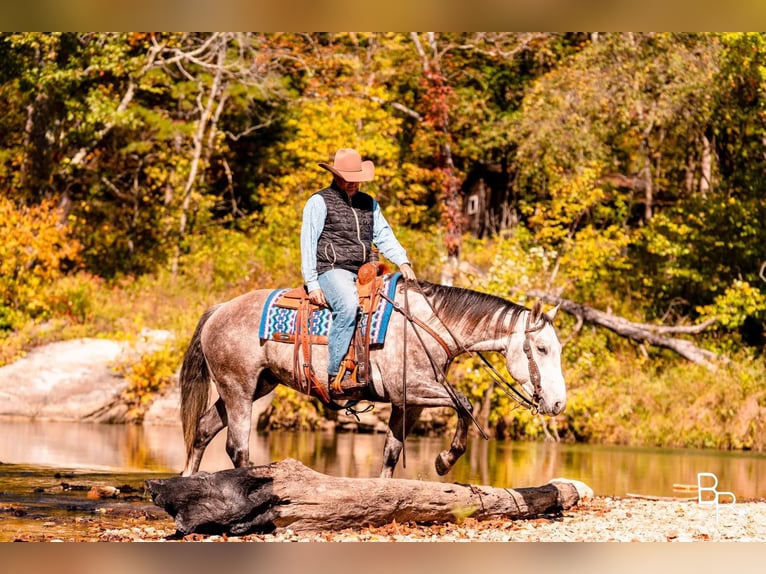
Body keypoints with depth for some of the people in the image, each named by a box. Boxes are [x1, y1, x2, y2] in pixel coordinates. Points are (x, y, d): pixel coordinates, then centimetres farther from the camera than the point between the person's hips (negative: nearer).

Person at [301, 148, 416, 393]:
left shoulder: (369, 203, 20)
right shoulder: (319, 202, 1)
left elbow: (383, 235, 14)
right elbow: (308, 244, -3)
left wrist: (402, 262, -4)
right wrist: (312, 284, -11)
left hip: (364, 272, 7)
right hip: (332, 271, -7)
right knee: (348, 306, -36)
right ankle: (336, 373, -34)